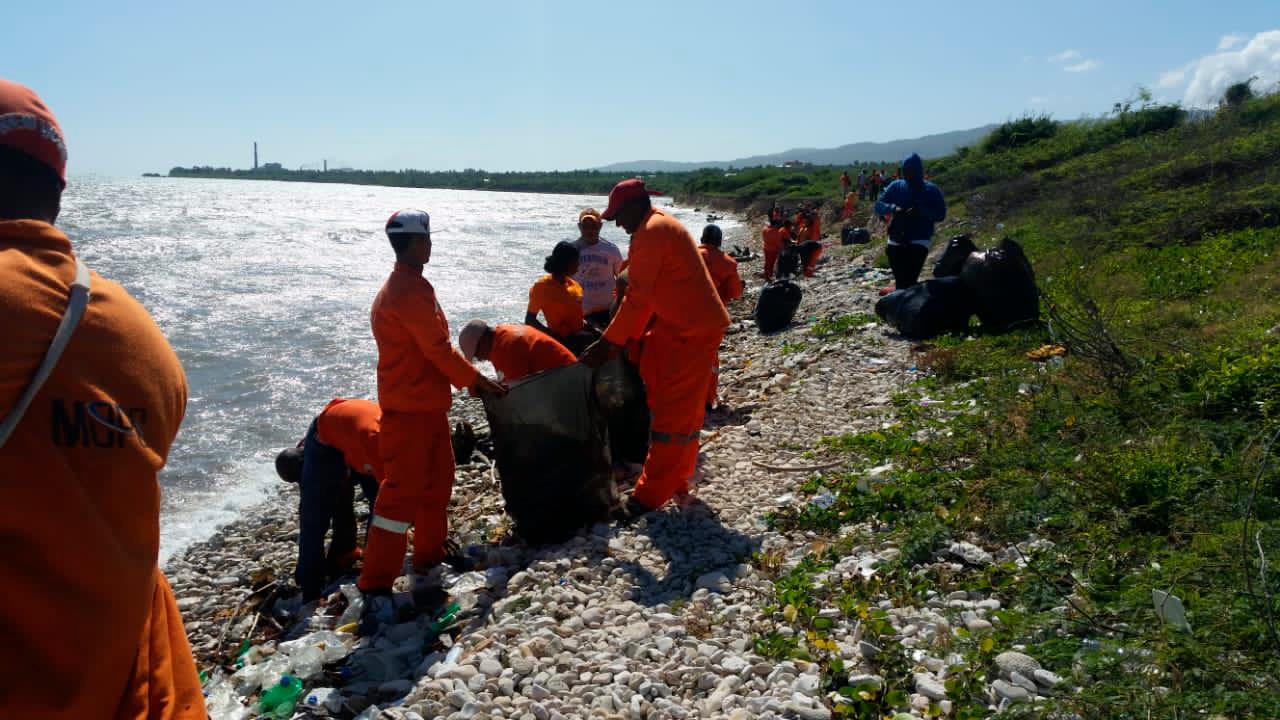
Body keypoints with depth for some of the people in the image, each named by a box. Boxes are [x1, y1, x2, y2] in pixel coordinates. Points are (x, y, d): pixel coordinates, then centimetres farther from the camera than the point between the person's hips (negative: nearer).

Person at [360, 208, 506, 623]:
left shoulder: (404, 286, 14)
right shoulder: (411, 290, -19)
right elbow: (438, 349, -19)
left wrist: (467, 379, 13)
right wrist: (475, 380, -6)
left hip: (426, 404, 10)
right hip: (410, 409, -10)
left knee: (436, 482, 18)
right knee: (402, 491, -7)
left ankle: (429, 558, 32)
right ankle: (376, 586, 0)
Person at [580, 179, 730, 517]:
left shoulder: (650, 233, -15)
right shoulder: (662, 225, 17)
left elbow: (637, 298, -18)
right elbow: (648, 294, 18)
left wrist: (607, 344, -14)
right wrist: (624, 338, 15)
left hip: (691, 331, -10)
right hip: (679, 326, 10)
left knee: (673, 413, -6)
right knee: (683, 410, 17)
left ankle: (650, 495, 0)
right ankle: (676, 480, 29)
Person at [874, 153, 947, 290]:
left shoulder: (932, 190, 1)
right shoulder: (896, 186, 7)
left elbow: (940, 214, -4)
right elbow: (878, 206, 3)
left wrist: (921, 211, -22)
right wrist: (893, 208, -18)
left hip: (919, 241, -3)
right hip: (896, 240, 3)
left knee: (909, 280, -19)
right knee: (900, 280, 3)